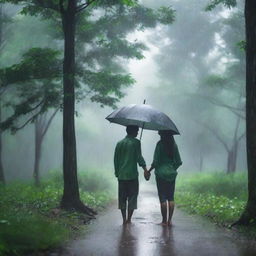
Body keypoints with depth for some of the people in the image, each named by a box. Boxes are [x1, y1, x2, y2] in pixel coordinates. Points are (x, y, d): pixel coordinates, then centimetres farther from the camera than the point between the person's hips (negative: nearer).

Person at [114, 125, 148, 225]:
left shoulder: (119, 143, 11)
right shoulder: (136, 142, -3)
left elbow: (115, 159, 13)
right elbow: (139, 157, -13)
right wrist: (145, 168, -15)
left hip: (121, 175, 4)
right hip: (132, 175, -4)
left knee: (122, 198, 9)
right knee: (132, 198, 2)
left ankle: (124, 219, 9)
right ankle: (129, 219, -1)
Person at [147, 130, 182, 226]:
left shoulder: (160, 144, -11)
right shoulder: (174, 144, 5)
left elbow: (156, 161, -13)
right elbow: (178, 161, 6)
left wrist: (149, 171, -3)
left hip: (161, 173, -5)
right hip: (172, 174, 5)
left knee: (163, 198, 0)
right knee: (171, 197, 9)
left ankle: (164, 220, 2)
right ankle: (169, 220, 7)